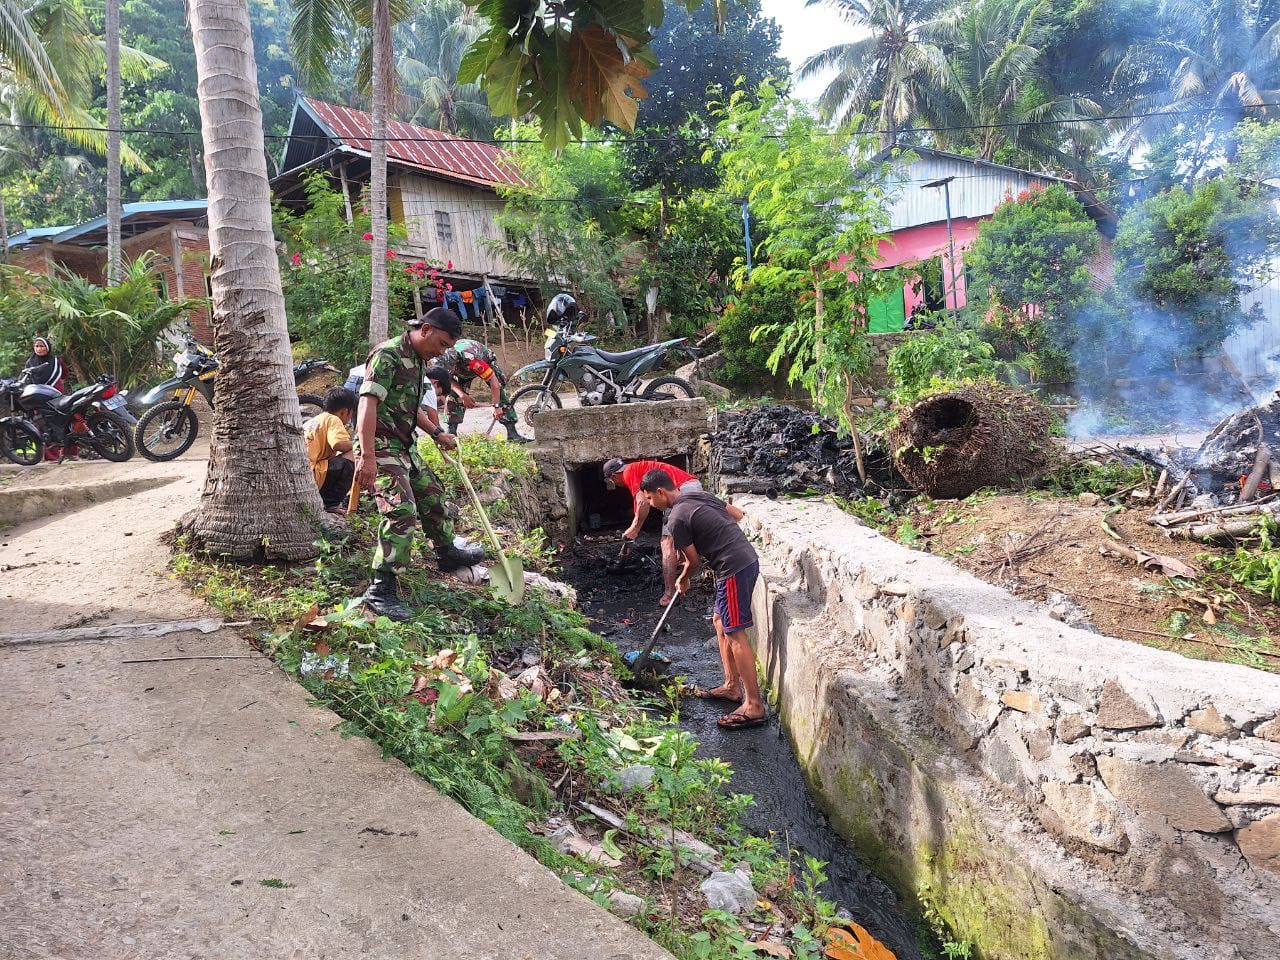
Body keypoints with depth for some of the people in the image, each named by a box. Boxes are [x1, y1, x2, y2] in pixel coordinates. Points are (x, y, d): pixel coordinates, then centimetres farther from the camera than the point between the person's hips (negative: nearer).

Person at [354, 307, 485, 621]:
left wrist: (437, 433, 27)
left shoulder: (418, 360, 13)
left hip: (405, 447, 10)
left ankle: (448, 553, 44)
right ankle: (381, 592, -17)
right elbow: (368, 403, -27)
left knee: (432, 496, 22)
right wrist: (367, 456, -34)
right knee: (402, 511, -20)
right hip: (380, 446, -10)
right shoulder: (388, 354, -17)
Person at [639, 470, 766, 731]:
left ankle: (754, 706, -7)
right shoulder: (699, 495, 14)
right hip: (748, 559, 10)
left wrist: (682, 580, 17)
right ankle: (732, 686, 26)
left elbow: (694, 560, -3)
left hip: (734, 568, -10)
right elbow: (737, 514, 19)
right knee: (720, 622, 19)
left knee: (735, 634, -8)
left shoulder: (677, 519, -11)